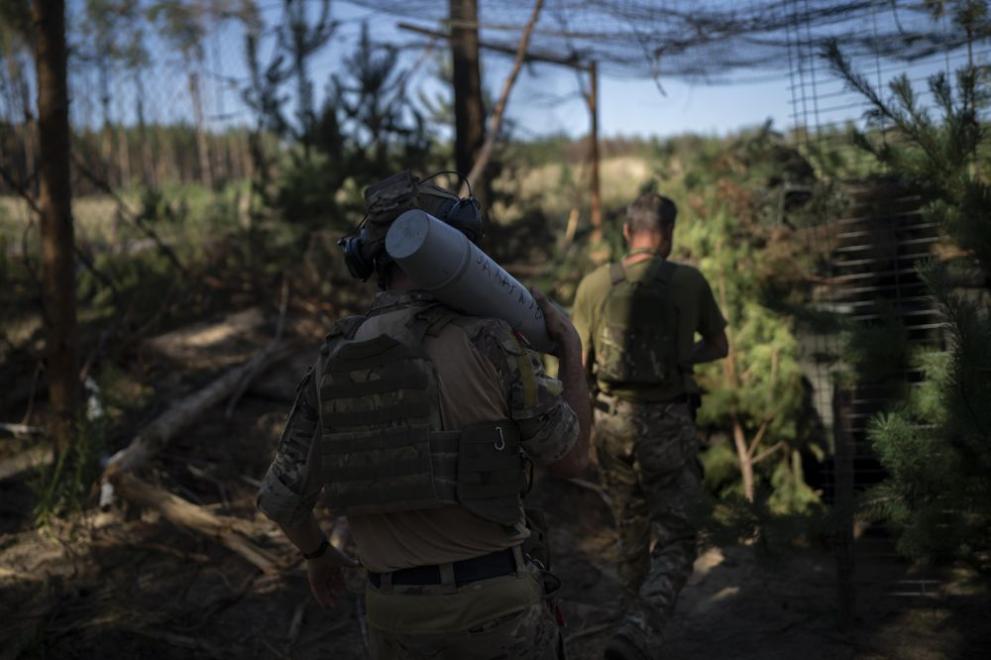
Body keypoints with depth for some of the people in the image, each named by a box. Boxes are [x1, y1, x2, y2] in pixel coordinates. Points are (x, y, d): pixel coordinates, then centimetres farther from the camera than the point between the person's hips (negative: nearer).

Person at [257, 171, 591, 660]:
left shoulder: (335, 358, 1)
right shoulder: (485, 339, -13)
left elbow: (280, 496, 5)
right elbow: (570, 457, -4)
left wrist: (317, 554, 26)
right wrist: (571, 349, 9)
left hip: (395, 610, 4)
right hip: (492, 602, -3)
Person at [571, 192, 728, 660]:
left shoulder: (594, 284, -3)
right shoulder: (690, 282, -6)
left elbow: (578, 363, 3)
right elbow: (719, 347, 9)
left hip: (612, 422, 3)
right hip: (668, 425, -3)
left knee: (632, 529, 23)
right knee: (673, 544, 3)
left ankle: (639, 621, 39)